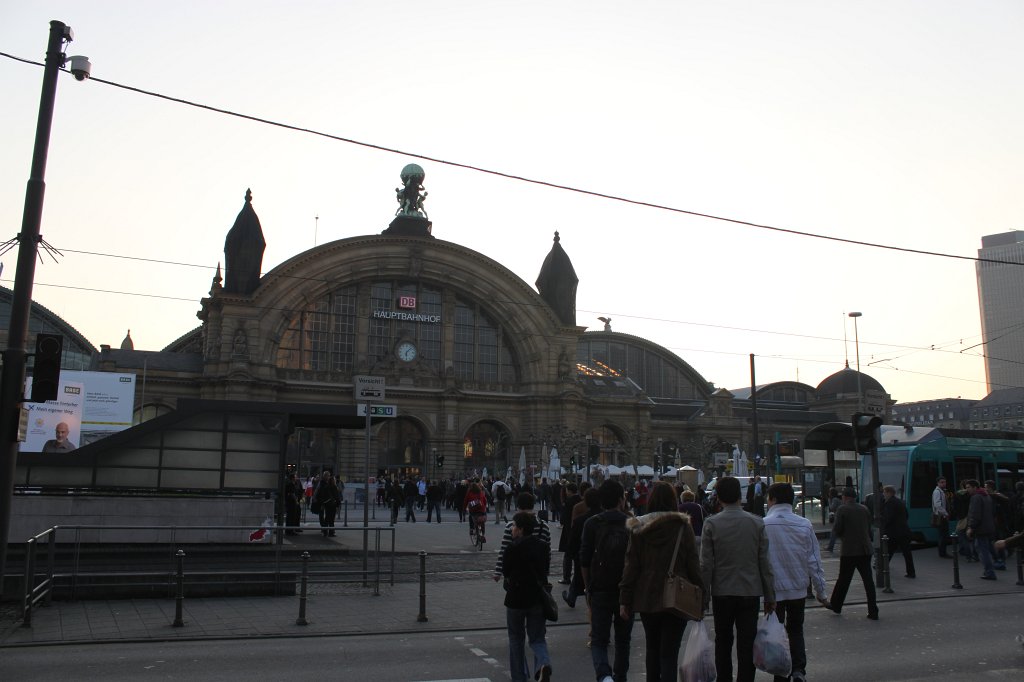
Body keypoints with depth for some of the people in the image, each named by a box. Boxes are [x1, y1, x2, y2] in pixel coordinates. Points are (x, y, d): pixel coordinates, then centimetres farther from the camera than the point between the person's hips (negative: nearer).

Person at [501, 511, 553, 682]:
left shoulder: (512, 549, -15)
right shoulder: (543, 547, -1)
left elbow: (506, 572, -5)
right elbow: (545, 570, 7)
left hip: (516, 599, -3)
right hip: (537, 598, 3)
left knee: (516, 639, 15)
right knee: (538, 638, 12)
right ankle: (544, 664, -16)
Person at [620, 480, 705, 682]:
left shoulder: (638, 528, -2)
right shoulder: (683, 527, -6)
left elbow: (631, 566, -2)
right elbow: (693, 564, -6)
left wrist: (624, 600, 2)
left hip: (646, 597, 2)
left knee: (652, 648, 21)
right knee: (669, 653, 0)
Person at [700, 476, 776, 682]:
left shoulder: (711, 524, -8)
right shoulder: (757, 523, -3)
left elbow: (706, 564, -7)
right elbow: (765, 562, -1)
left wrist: (703, 595, 2)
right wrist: (770, 596, 7)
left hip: (722, 593, 0)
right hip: (750, 592, 0)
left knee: (723, 642, 15)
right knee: (746, 644, 5)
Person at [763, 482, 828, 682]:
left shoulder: (762, 525, -15)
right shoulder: (804, 525, -6)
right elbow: (814, 561, -1)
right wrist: (820, 591, 8)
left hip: (772, 589, -3)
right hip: (798, 588, 3)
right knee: (796, 630, 19)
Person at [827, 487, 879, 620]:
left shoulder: (842, 509, -8)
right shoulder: (864, 509, 7)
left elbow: (837, 530, -10)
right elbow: (869, 529, 12)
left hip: (849, 550, -4)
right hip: (865, 549, 4)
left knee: (843, 579, 9)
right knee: (868, 580, 5)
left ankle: (835, 605, 23)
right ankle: (873, 611, 3)